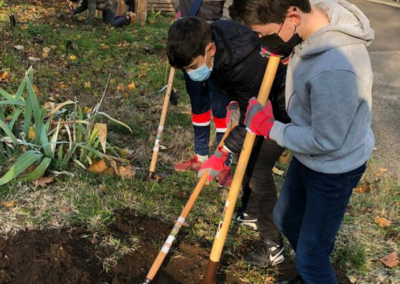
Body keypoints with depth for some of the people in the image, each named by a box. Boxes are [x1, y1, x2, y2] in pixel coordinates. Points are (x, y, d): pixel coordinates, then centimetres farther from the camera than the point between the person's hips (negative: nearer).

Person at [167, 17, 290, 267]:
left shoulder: (246, 63, -40)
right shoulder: (208, 37, -15)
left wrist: (223, 153, -32)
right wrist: (234, 101, -1)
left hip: (279, 107, -9)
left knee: (257, 168, -13)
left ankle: (273, 246, -1)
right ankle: (250, 210, 43)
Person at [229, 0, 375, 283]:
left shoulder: (333, 70, -41)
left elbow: (325, 140, -28)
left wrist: (269, 127, -17)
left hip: (334, 170, -9)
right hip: (307, 156, 9)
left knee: (311, 258, 5)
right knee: (287, 219, 29)